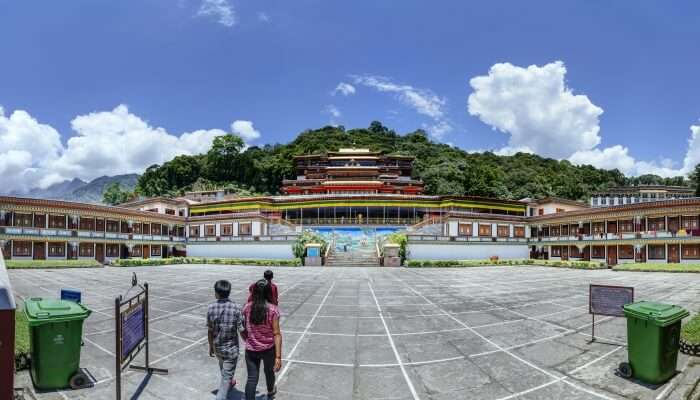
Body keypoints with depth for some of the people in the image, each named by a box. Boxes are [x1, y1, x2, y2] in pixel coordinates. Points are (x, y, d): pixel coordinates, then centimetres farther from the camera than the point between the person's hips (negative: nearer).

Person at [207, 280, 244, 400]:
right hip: (231, 348, -4)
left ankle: (229, 383, 55)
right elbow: (242, 330, -15)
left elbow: (210, 331, -3)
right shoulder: (236, 308, -20)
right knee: (227, 376, 4)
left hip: (217, 347, 4)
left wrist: (211, 346, 12)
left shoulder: (211, 308, -12)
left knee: (223, 368, 31)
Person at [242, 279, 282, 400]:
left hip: (251, 349, 1)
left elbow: (243, 329, 1)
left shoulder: (247, 308, -8)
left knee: (252, 379, 7)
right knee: (269, 371, 26)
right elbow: (276, 334, -19)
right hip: (268, 349, 0)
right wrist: (278, 357, -18)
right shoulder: (273, 309, -17)